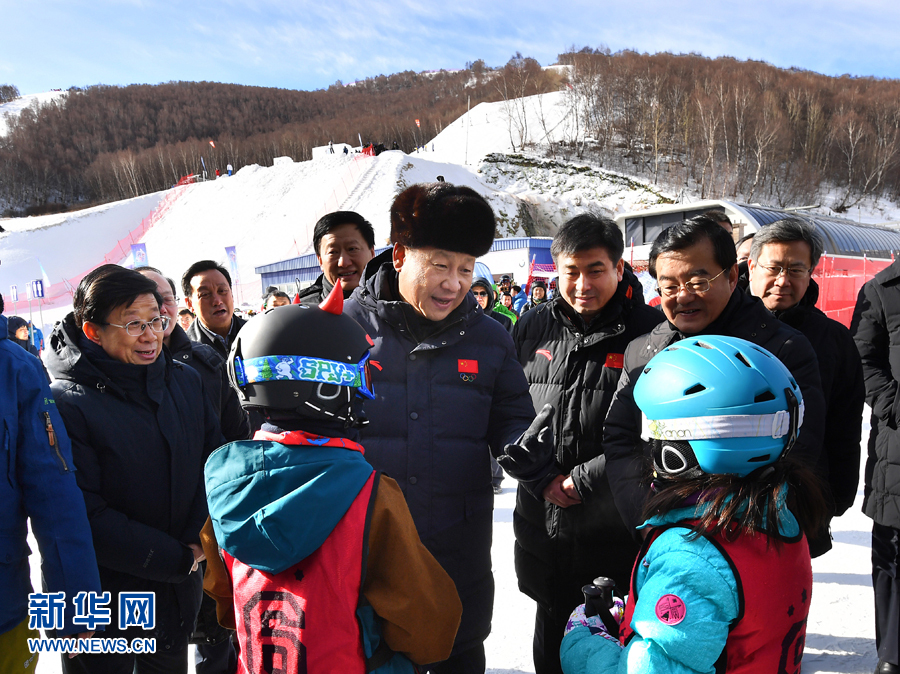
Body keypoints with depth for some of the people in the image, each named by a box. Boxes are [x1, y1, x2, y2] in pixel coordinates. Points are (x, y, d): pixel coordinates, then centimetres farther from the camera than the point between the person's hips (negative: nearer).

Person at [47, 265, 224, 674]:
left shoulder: (185, 382, 0)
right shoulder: (66, 402, -18)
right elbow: (86, 517, -21)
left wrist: (199, 539, -8)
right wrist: (178, 558, -17)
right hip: (103, 603, -5)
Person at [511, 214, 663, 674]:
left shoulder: (648, 331, -10)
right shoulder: (533, 328, 2)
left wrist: (582, 481, -17)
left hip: (620, 528, -3)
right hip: (544, 521, 4)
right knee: (552, 636, 22)